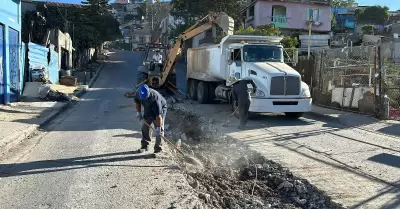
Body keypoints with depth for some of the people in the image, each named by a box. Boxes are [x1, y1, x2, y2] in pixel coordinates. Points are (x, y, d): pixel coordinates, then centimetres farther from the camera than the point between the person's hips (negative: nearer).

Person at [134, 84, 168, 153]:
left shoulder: (155, 98, -41)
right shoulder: (139, 93, -24)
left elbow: (158, 115, -40)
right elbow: (137, 102, 2)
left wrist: (158, 128, -38)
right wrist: (138, 112, -8)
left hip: (160, 108, -6)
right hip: (148, 109, 6)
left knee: (159, 128, -12)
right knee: (145, 126, 5)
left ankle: (158, 147, -5)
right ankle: (144, 145, 16)